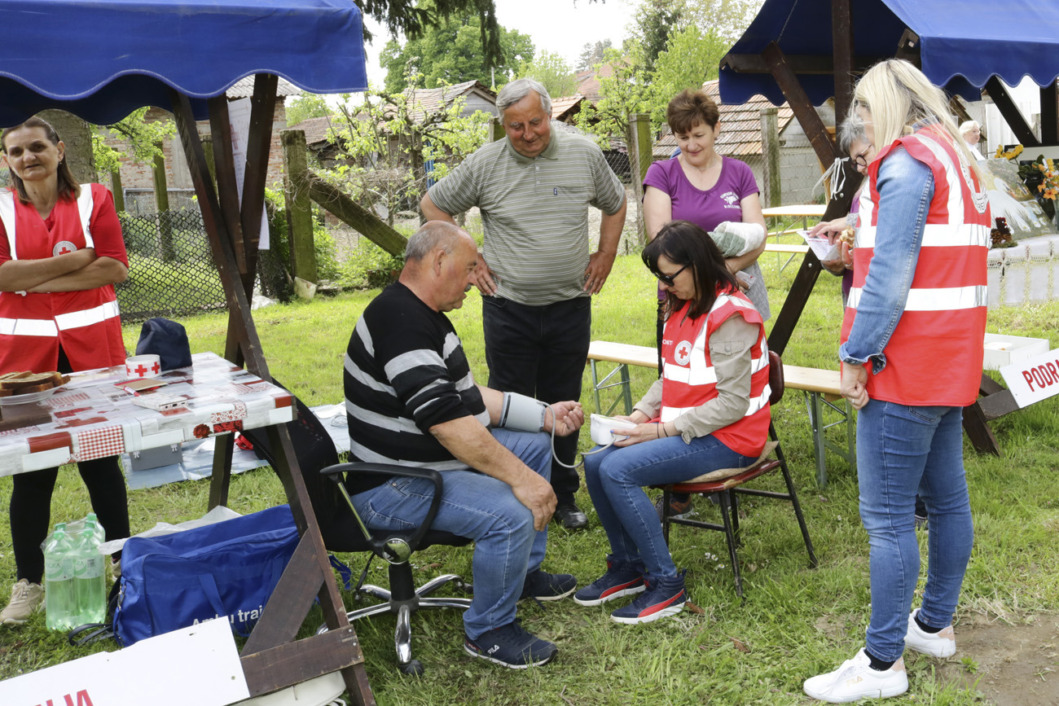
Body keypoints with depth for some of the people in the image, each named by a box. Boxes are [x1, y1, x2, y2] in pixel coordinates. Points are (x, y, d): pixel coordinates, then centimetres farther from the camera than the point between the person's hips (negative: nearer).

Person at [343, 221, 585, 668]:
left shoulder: (422, 314, 11)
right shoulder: (400, 322, -25)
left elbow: (469, 397, 15)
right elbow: (446, 421, -32)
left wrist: (546, 415, 7)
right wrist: (520, 477, -28)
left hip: (436, 455, 11)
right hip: (393, 487, -11)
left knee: (536, 447, 17)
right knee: (510, 514, -28)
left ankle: (525, 571, 28)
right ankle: (488, 631, -3)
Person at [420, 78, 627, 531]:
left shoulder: (585, 154, 2)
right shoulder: (484, 164, -4)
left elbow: (615, 204, 18)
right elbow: (433, 206, 7)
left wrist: (605, 255, 9)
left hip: (571, 305, 2)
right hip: (508, 307, -1)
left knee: (564, 406, 11)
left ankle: (563, 497, 25)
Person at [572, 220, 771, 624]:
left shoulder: (730, 316, -17)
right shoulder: (682, 307, 11)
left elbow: (732, 404, -21)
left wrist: (664, 430, -20)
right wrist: (640, 415, -2)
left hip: (727, 439, -9)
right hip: (681, 428, 9)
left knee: (618, 470, -23)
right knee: (595, 464, -5)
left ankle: (666, 584, -10)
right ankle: (627, 567, 11)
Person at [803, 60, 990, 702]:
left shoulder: (907, 161, -13)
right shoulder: (959, 160, 18)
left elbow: (892, 272, -21)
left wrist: (856, 355, -16)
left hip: (907, 362, -11)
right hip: (953, 361, 11)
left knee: (888, 517, -5)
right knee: (947, 498, 17)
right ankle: (936, 624, 32)